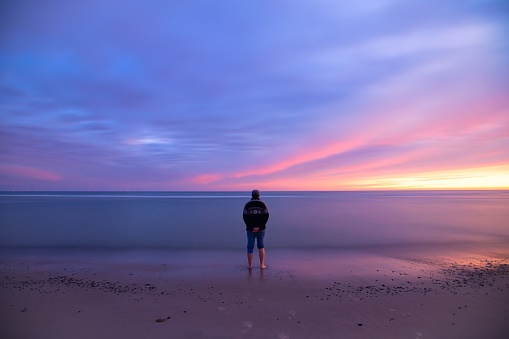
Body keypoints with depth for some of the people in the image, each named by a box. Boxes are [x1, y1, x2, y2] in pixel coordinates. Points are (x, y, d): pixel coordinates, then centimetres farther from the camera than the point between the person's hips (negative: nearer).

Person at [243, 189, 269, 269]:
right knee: (261, 246, 14)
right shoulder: (262, 204, 1)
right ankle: (262, 264, 11)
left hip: (250, 229, 0)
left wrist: (252, 227, -12)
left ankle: (250, 265, 13)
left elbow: (245, 217, -9)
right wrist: (259, 227, -11)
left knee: (250, 247, 9)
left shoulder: (247, 204, 0)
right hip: (261, 229, 1)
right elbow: (266, 216, -7)